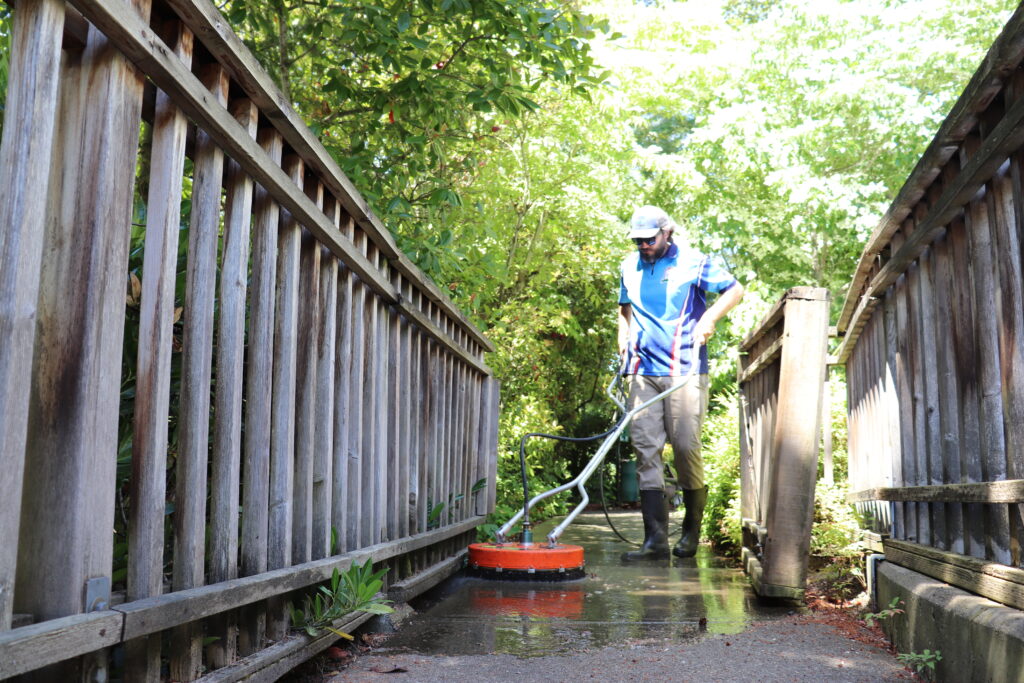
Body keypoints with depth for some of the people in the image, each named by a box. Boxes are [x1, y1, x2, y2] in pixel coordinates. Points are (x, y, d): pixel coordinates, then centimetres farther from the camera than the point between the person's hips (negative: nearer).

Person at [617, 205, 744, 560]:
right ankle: (655, 538, -4)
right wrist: (624, 338, 14)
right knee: (645, 447, -4)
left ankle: (692, 530, 16)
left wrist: (710, 317, -10)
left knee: (686, 446, -3)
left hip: (685, 371, -4)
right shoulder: (629, 267, 15)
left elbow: (735, 289, 5)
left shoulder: (692, 262, 1)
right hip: (643, 372, 4)